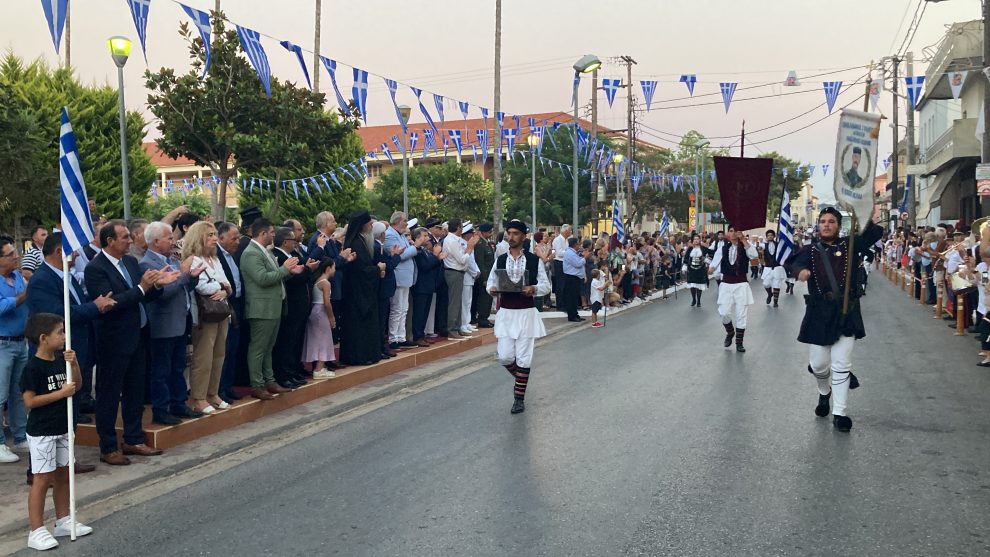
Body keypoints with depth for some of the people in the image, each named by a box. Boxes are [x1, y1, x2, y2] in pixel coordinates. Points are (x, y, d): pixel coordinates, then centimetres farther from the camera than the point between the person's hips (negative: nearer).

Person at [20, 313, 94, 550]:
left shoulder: (61, 360, 4)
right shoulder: (33, 367, -17)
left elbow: (77, 386, 8)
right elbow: (30, 401, -19)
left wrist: (74, 364, -7)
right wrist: (61, 393, -22)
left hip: (62, 428, 8)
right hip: (41, 432, -8)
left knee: (63, 475, 15)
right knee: (43, 479, -3)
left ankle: (63, 521, 27)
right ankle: (37, 531, 4)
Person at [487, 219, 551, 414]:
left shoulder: (534, 260, -1)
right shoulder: (500, 260, 6)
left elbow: (546, 285, 2)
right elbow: (490, 282, 10)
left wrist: (534, 289, -18)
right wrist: (492, 289, -13)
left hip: (526, 313, -2)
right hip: (506, 313, 2)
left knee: (523, 357, -1)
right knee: (505, 356, -1)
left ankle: (519, 397, 10)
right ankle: (519, 378, 31)